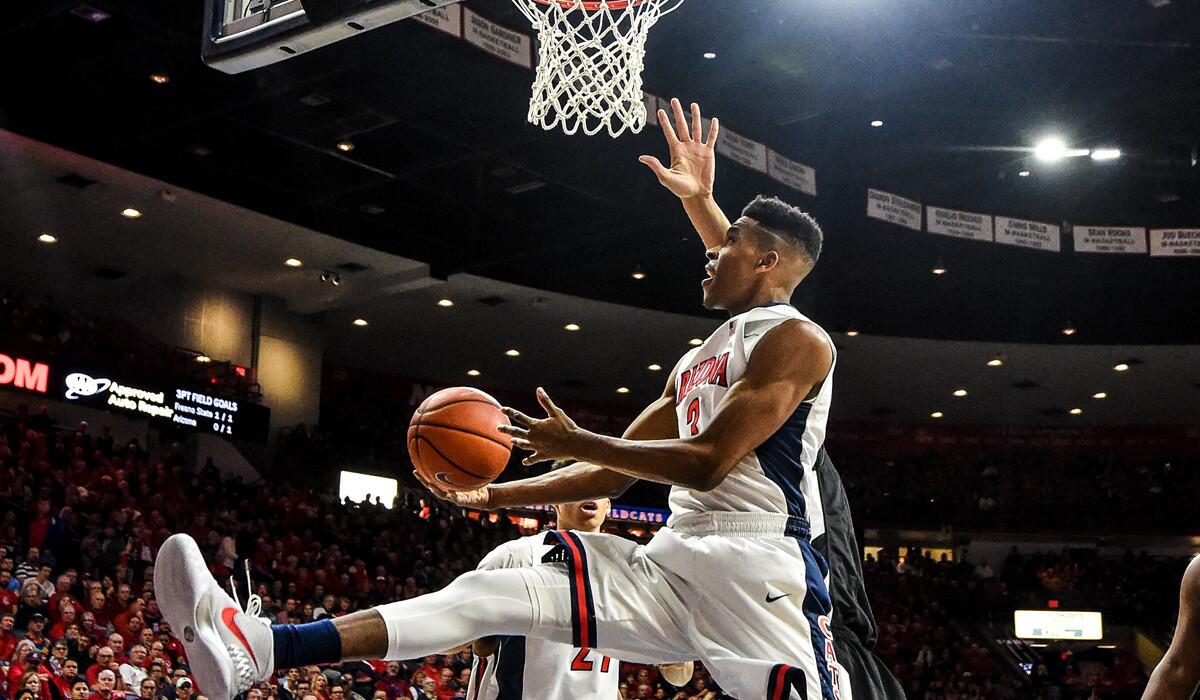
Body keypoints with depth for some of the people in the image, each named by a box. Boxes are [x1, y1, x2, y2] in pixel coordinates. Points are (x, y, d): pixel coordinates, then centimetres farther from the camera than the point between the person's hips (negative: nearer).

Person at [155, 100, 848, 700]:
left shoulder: (796, 340, -3)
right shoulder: (695, 362, 25)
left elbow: (706, 463, -13)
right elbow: (616, 475, 26)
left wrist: (575, 443, -6)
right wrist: (488, 496, 18)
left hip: (754, 567, -7)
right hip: (673, 559, 7)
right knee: (493, 593, -8)